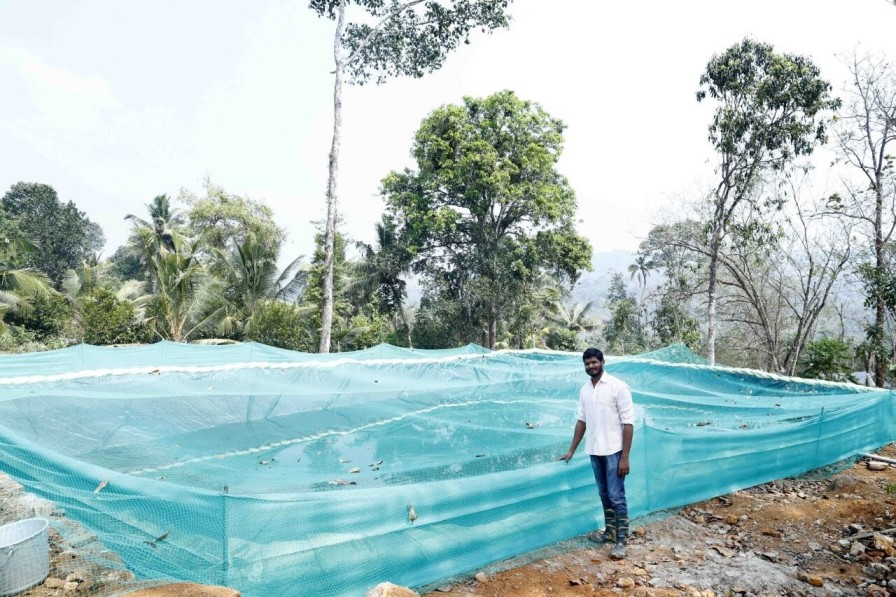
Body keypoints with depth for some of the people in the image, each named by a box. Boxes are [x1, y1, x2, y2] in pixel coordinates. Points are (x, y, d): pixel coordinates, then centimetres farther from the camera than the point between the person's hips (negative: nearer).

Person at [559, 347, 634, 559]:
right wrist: (571, 450, 14)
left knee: (616, 496, -1)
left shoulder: (618, 386, -14)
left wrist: (625, 457, -17)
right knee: (605, 495, 16)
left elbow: (628, 423, -14)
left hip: (614, 451, -6)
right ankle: (610, 532, 30)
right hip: (595, 451, 6)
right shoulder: (584, 390, 5)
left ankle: (622, 540, 9)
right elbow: (581, 421, 13)